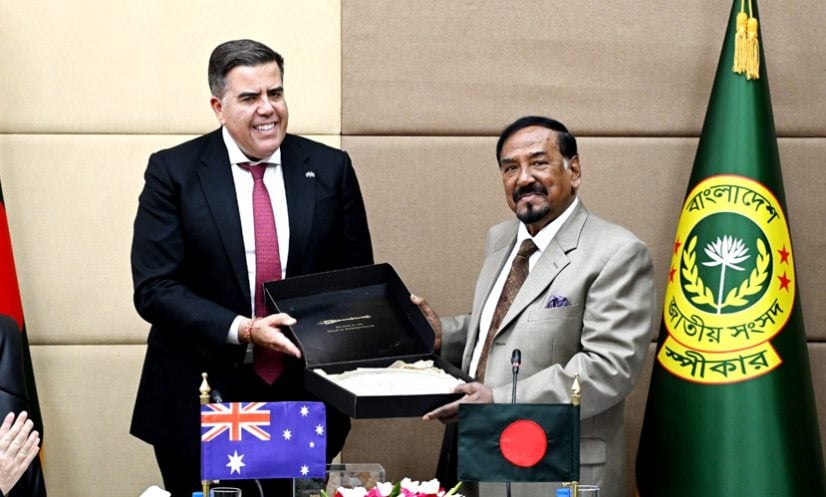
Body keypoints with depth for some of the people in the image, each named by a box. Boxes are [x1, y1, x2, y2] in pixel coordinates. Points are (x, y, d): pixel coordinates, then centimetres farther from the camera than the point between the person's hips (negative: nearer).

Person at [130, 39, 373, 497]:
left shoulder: (330, 169, 3)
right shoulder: (172, 172, -4)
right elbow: (154, 288, -9)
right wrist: (241, 330, -21)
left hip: (305, 402, 2)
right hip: (200, 405, -2)